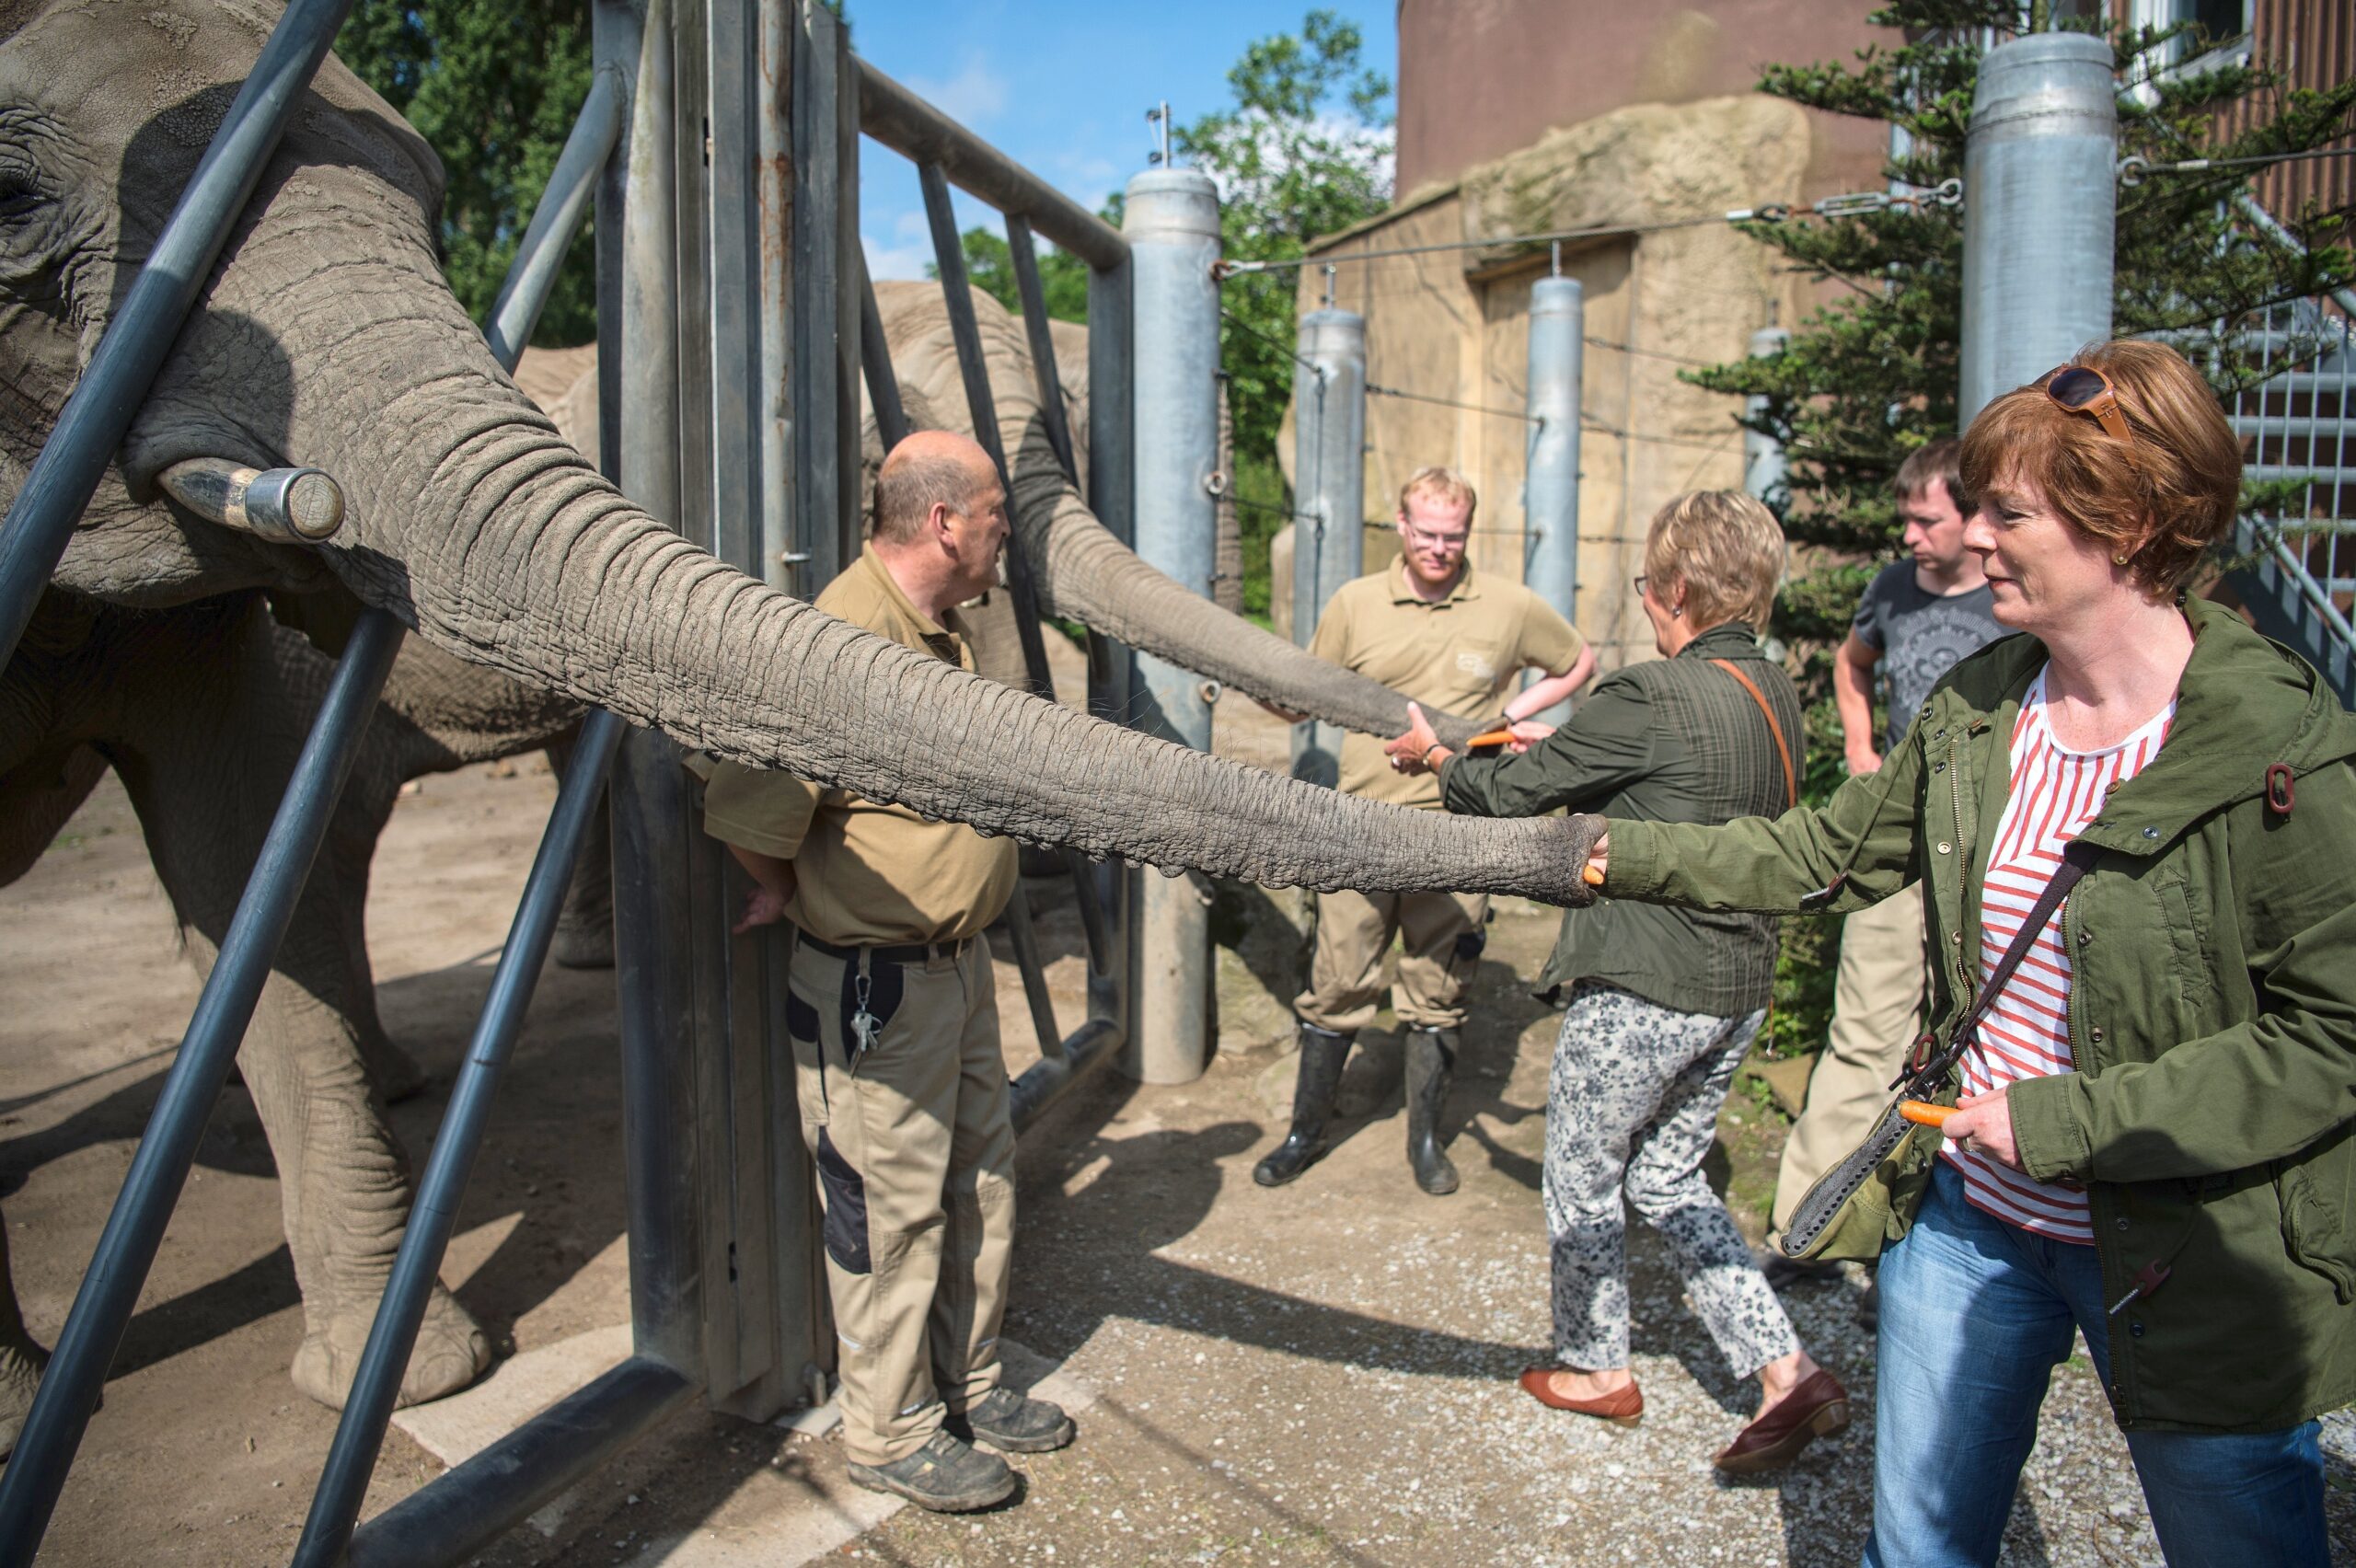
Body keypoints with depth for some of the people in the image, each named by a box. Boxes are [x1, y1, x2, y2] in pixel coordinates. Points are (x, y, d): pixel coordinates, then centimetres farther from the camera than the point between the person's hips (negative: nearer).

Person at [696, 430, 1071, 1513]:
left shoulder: (942, 631, 9)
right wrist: (795, 894, -7)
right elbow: (749, 813, -27)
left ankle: (965, 1383, 37)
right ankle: (890, 1433, 23)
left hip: (958, 962, 10)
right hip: (875, 985, -10)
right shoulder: (850, 633, -24)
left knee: (981, 1178, 19)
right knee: (891, 1208, 5)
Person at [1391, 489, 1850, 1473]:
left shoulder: (1649, 698, -21)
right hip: (1738, 988, 8)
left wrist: (1437, 757, 7)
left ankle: (1596, 1368, 30)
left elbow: (1511, 794, -12)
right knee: (1668, 1178, 21)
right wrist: (1564, 744, 19)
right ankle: (1786, 1370, 17)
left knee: (1581, 1176, 14)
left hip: (1642, 989, -8)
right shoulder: (1774, 694, 4)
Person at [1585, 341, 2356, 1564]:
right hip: (1974, 1216, 5)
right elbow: (1825, 854, 11)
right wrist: (1617, 853, 7)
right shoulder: (1976, 708, 1)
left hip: (2195, 1265, -5)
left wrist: (2066, 1118, -21)